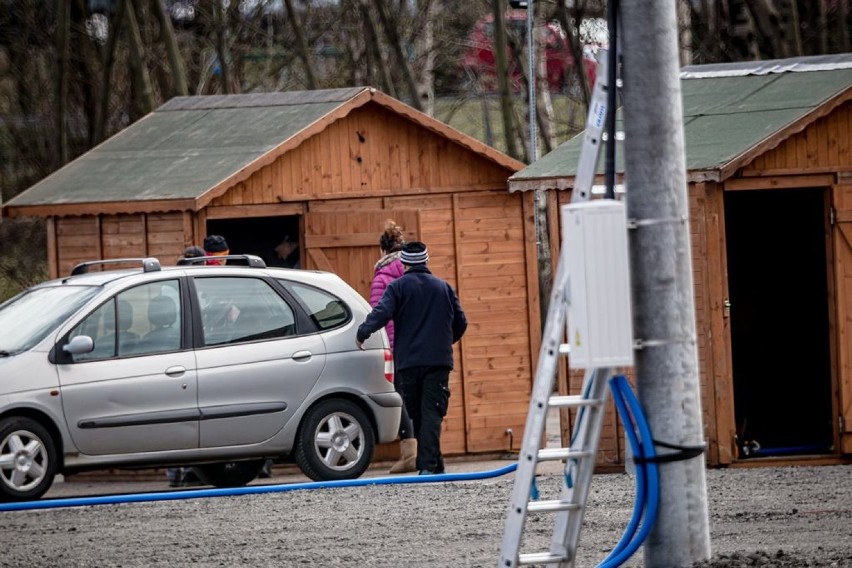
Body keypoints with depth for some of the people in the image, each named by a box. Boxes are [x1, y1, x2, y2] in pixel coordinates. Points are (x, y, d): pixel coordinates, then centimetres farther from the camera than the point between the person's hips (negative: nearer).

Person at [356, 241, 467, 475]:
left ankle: (433, 465, 15)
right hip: (438, 360, 1)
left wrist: (362, 333, -5)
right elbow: (461, 322, 14)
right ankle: (429, 465, -20)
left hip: (408, 362, -1)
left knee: (417, 414, 11)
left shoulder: (398, 287, 1)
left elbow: (381, 313, -14)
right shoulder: (443, 287, 11)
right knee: (432, 414, -6)